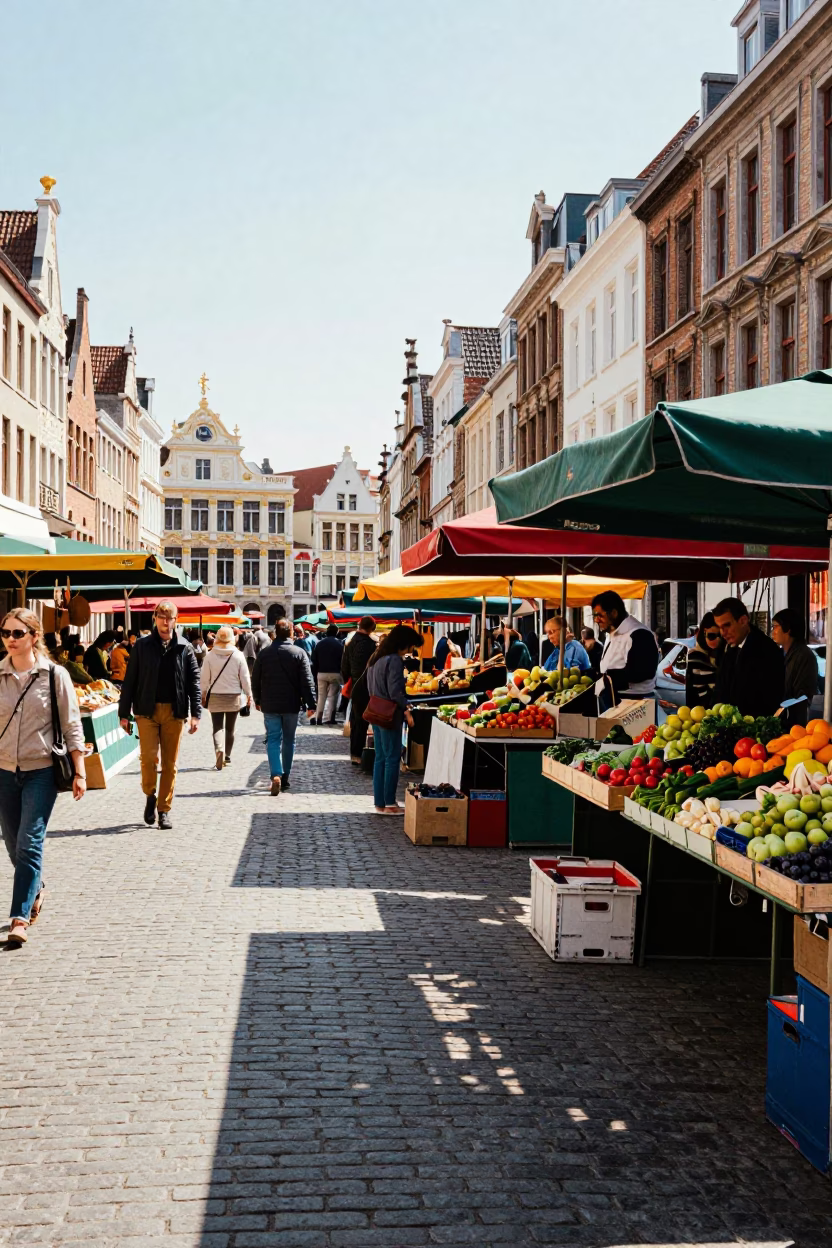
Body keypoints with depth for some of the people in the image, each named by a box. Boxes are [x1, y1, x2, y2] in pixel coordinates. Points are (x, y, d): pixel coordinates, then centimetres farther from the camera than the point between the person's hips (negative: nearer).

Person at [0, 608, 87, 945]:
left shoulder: (54, 675, -6)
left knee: (29, 844, -11)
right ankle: (36, 889, 41)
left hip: (42, 770, -4)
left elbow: (72, 727, -3)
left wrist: (79, 772, -6)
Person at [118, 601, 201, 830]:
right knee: (148, 756, -11)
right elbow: (130, 680, 4)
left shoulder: (184, 648, 6)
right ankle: (150, 795, 16)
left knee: (170, 763, 4)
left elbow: (194, 681, 5)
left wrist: (195, 713, -3)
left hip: (174, 712, 1)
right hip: (147, 710, -1)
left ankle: (164, 809, 14)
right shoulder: (142, 646, 4)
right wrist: (124, 713, 1)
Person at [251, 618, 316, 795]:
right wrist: (310, 704, -7)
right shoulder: (299, 653, -5)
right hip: (291, 705, 0)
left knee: (273, 740, 1)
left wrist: (257, 700, 19)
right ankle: (285, 777, 20)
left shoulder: (264, 653, 0)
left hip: (270, 705, 0)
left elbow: (255, 680, 6)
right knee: (288, 740, 13)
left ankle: (276, 775, -19)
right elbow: (307, 681, -9)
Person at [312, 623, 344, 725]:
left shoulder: (319, 643, 7)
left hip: (321, 673, 3)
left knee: (321, 696, 11)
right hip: (335, 673, -3)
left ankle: (319, 718, 7)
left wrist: (314, 674, 10)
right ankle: (328, 718, -4)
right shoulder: (339, 644, -5)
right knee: (332, 696, 2)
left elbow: (314, 661, 7)